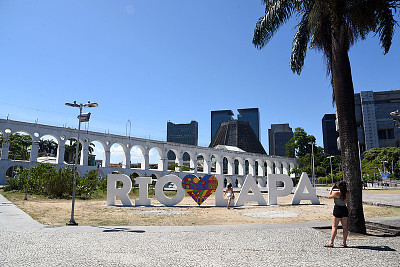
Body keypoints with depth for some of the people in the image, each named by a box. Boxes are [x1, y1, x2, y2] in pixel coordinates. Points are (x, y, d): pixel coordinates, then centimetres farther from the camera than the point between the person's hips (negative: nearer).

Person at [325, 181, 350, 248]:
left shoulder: (336, 193, -16)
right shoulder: (347, 194, -2)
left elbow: (329, 196, -1)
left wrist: (331, 189, 10)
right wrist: (344, 189, 19)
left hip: (337, 210, -5)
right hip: (345, 209, 5)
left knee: (334, 227, -3)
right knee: (345, 227, 11)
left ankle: (331, 243, -4)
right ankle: (344, 242, 16)